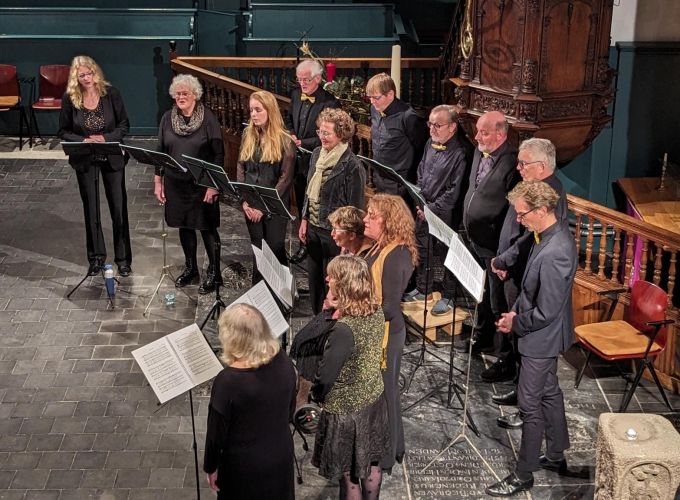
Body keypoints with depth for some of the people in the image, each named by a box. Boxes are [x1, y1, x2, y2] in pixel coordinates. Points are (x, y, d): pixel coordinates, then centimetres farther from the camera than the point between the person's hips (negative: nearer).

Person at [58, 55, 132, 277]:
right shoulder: (70, 98, -7)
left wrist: (105, 138, -18)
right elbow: (63, 131, -1)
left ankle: (123, 258, 16)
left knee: (119, 209, 3)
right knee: (91, 210, 11)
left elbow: (124, 125, -4)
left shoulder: (111, 93, -9)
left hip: (112, 159, -1)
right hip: (85, 161, 1)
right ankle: (96, 257, 26)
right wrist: (82, 140, -17)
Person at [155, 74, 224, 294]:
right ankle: (190, 269, 30)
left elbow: (218, 154, -10)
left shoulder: (208, 118, -10)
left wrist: (214, 184, -14)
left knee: (207, 227, 2)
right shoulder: (168, 118, 2)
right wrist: (158, 181, 6)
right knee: (184, 226, 14)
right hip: (175, 183, 4)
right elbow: (160, 151, 9)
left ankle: (214, 273, 14)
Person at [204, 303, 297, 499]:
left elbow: (217, 432, -18)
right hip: (281, 456, 4)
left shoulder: (227, 381, -31)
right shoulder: (283, 361, -15)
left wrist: (210, 467, -2)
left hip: (244, 467, -4)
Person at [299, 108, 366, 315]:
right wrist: (304, 220, 11)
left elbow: (355, 206, -15)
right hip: (313, 228, 7)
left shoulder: (351, 165, -18)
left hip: (335, 232, -7)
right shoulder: (317, 154, 4)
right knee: (314, 280, 17)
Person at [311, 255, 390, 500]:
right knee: (370, 465, 26)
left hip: (346, 411, -8)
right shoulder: (376, 311, -8)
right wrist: (340, 314, -2)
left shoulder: (344, 329, -32)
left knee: (349, 476, 13)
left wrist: (316, 396, -3)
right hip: (374, 400, 8)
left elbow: (325, 377, -24)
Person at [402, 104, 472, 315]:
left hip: (446, 214, -7)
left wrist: (433, 209, -15)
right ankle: (422, 289, 35)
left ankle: (448, 297, 20)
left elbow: (455, 191, -19)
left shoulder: (461, 152, -19)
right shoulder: (431, 143, 5)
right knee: (422, 249, 17)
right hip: (424, 210, 7)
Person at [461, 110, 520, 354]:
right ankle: (482, 338, 44)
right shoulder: (479, 153, 4)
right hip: (474, 240, 9)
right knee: (481, 294, 25)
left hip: (494, 245, -9)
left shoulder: (511, 163, -24)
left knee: (499, 302, 4)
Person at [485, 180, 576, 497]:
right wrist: (517, 309, 4)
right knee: (549, 393, 23)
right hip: (547, 335, 10)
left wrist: (515, 324, -13)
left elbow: (545, 312, -28)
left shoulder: (553, 254, -33)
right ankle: (556, 456, 40)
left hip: (541, 339, -10)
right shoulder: (556, 231, -2)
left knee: (530, 405, 3)